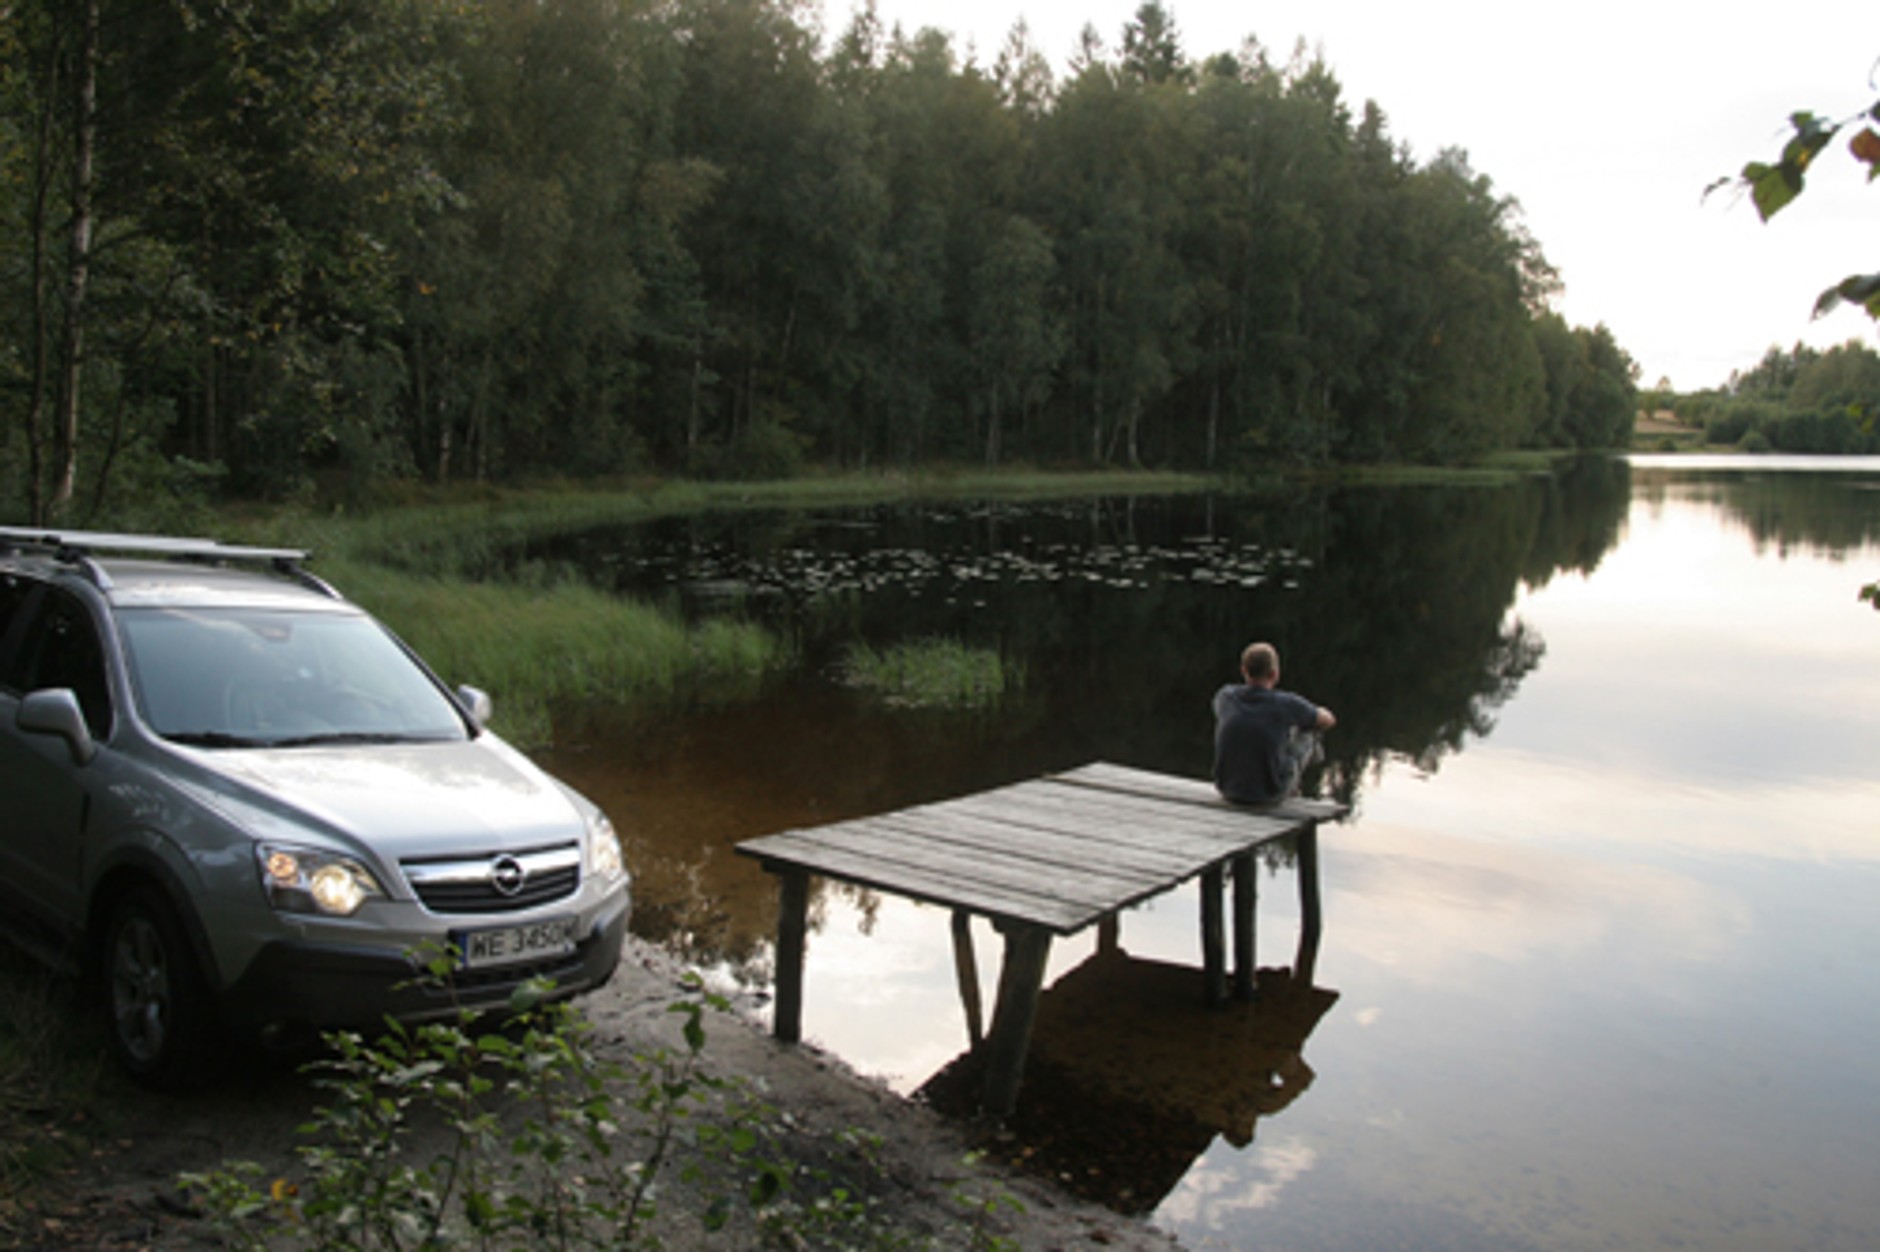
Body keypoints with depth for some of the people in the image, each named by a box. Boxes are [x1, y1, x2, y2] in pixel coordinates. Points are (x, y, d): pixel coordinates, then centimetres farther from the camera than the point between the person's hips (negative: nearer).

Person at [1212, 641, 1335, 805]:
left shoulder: (1225, 696, -8)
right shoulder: (1286, 703, -18)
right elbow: (1328, 720, 2)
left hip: (1228, 789, 3)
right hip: (1269, 796, -3)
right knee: (1306, 731, 18)